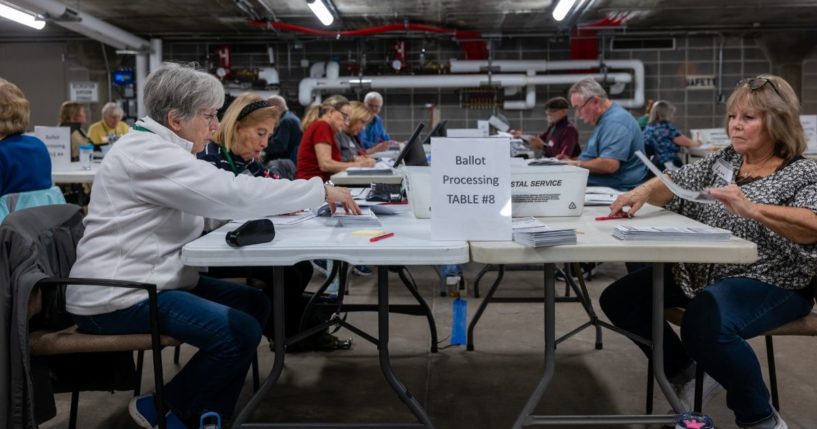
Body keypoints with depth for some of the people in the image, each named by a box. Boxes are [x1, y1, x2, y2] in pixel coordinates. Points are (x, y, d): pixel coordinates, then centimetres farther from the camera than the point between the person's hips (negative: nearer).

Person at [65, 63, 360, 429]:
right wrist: (322, 191, -20)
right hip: (116, 297, -11)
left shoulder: (159, 148, 14)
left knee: (255, 303, 4)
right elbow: (230, 193, -26)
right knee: (240, 332, -23)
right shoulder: (148, 153, -19)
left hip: (147, 281, 11)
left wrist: (277, 204, 2)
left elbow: (214, 200, 19)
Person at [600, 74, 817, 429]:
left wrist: (750, 209, -38)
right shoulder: (721, 161, 13)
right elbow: (672, 186, 8)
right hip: (699, 273, 7)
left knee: (706, 323, -37)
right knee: (618, 299, -1)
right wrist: (644, 191, -15)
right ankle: (685, 371, 20)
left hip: (768, 283, -7)